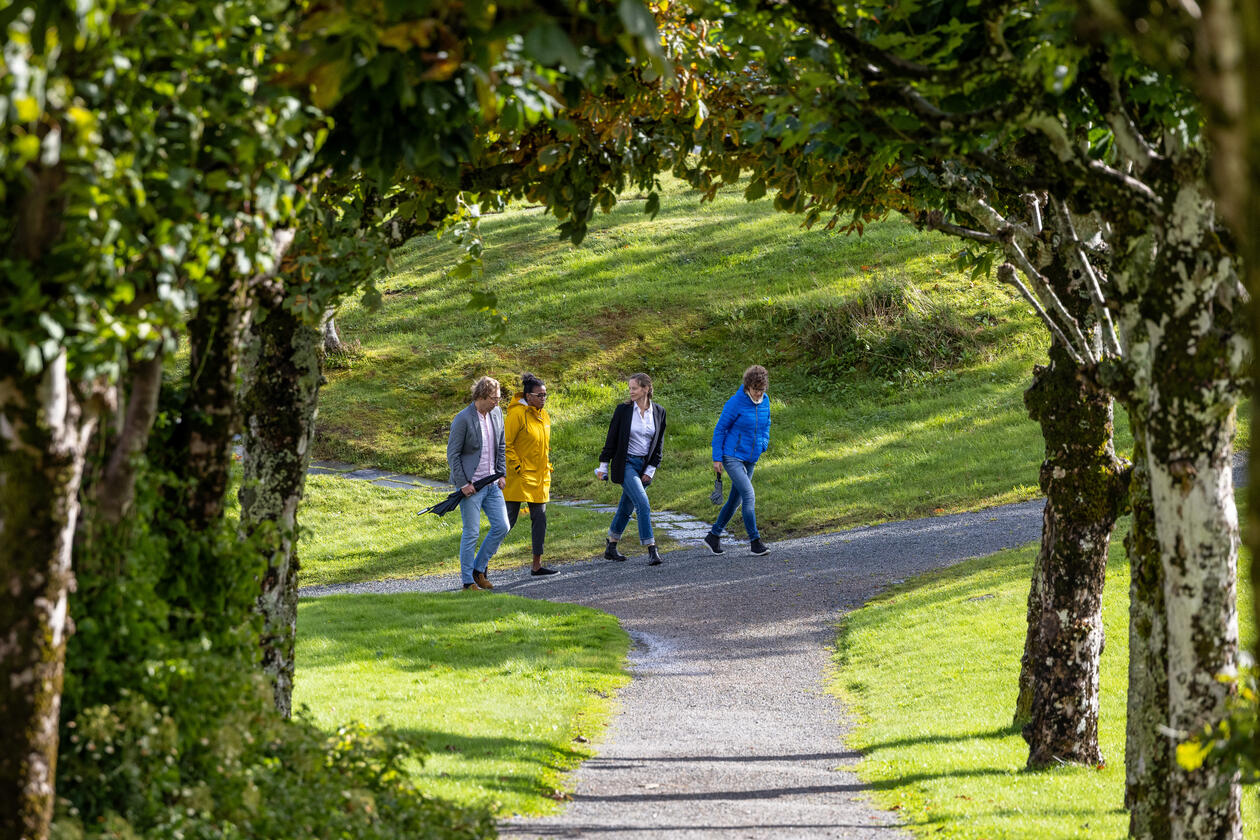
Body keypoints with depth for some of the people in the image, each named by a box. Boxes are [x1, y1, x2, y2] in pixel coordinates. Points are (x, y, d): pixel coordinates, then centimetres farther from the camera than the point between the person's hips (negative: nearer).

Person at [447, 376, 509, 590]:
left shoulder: (496, 414, 6)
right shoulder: (463, 419, -15)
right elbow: (452, 454, -12)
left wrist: (501, 474, 9)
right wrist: (463, 484, -14)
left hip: (492, 484, 7)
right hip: (471, 485, -7)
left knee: (502, 526, 4)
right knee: (471, 533, -3)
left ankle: (479, 568, 19)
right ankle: (468, 581, 6)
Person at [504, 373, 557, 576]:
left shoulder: (543, 415, 12)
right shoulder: (517, 414, -14)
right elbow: (505, 443, -15)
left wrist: (547, 467, 17)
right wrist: (516, 466, -16)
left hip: (539, 476, 8)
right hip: (519, 476, -8)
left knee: (539, 518, 6)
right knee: (509, 519, -6)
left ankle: (537, 565, 11)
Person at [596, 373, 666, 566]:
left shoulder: (658, 412, 2)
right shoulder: (623, 410, -5)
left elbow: (658, 444, 7)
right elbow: (612, 439, -1)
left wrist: (650, 470, 1)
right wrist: (603, 466, 0)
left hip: (645, 466, 4)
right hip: (626, 464, -4)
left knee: (626, 508, 11)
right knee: (643, 504, -17)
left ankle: (611, 547, 25)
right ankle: (652, 550, -19)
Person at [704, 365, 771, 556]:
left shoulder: (765, 401, 2)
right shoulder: (735, 403, -17)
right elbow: (720, 429, -10)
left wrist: (764, 441, 8)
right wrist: (717, 458, -11)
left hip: (750, 459, 7)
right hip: (732, 457, -7)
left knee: (736, 499, 13)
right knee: (749, 495, -17)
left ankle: (714, 536, 27)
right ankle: (755, 541, -14)